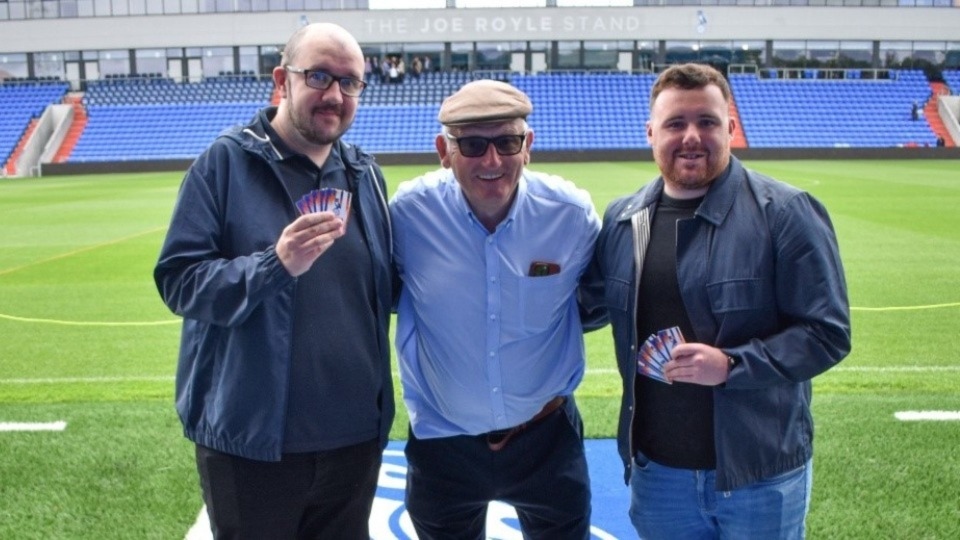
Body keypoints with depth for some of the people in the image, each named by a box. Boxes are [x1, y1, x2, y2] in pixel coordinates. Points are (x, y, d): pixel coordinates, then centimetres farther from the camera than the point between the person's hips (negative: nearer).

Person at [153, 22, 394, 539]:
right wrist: (275, 264, -27)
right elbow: (179, 281, -14)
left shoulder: (364, 174, 6)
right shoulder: (226, 162, -8)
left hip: (354, 434, 5)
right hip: (252, 438, -4)